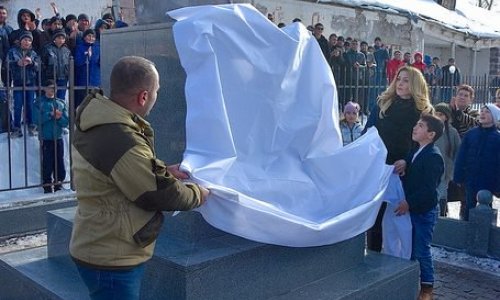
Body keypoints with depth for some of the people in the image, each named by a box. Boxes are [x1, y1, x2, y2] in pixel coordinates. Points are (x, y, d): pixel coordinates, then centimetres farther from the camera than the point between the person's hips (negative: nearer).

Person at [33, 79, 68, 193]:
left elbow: (66, 122, 6)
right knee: (47, 164, -2)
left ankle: (58, 184, 20)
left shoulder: (61, 103, 10)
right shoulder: (39, 102, 2)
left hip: (58, 138, 3)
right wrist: (50, 114, -16)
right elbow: (37, 119, -11)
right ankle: (47, 186, 9)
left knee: (60, 164, 7)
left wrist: (59, 117, -14)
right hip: (46, 139, -3)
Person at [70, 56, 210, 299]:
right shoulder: (122, 143, -32)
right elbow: (162, 195, -21)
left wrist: (165, 170, 9)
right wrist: (198, 194, -3)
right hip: (112, 261, -9)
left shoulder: (94, 123, 0)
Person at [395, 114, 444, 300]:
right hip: (411, 208, 8)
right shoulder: (415, 152, 10)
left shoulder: (433, 156, -17)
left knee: (422, 251, 1)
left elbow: (429, 189, -21)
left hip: (424, 211, -8)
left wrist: (409, 203, -20)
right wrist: (403, 165, 1)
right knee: (410, 248, 15)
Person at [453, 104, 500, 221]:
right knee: (469, 207, 12)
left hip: (488, 182, -2)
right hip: (471, 180, 2)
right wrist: (458, 177, -3)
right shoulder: (470, 134, 1)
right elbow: (461, 157, 2)